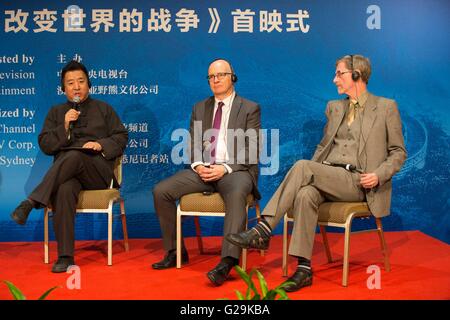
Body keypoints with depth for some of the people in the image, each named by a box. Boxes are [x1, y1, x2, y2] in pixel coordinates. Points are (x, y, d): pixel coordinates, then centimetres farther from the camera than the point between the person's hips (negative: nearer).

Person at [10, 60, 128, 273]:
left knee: (73, 156, -37)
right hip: (65, 173, 1)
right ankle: (65, 257, -38)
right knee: (64, 190, -37)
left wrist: (101, 145, -7)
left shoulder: (104, 109, 22)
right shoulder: (56, 112, 23)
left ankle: (31, 202, -42)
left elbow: (121, 138, 12)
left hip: (98, 171, -1)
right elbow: (45, 145, 12)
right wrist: (65, 127, -3)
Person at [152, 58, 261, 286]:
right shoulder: (199, 109, 19)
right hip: (203, 170, 5)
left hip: (235, 170, -4)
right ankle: (175, 251, -2)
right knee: (161, 191, -15)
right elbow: (192, 145, 15)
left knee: (236, 193, -40)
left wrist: (225, 168, -18)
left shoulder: (250, 109, 5)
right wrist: (198, 165, -7)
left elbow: (251, 151, -3)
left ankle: (227, 262, -43)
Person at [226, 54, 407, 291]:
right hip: (328, 177, 4)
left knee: (302, 165, -29)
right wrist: (309, 174, 7)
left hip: (358, 183, -4)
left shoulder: (386, 107, 7)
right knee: (306, 194, -33)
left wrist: (379, 175, -10)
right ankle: (304, 269, -31)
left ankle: (263, 230, -29)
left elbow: (398, 152, 8)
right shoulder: (334, 107, 21)